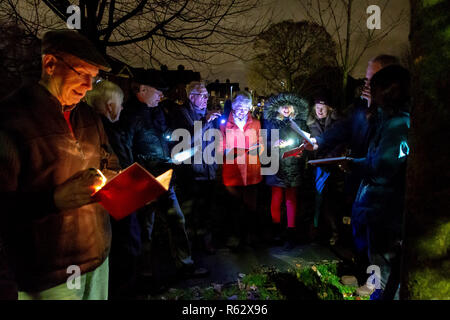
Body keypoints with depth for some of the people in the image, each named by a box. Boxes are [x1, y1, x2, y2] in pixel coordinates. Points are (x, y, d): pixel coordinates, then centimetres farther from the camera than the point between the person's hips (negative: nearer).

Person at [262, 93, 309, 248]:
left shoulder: (299, 123, 11)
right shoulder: (271, 122, 8)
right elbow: (264, 142, 5)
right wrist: (275, 144, -13)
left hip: (293, 167, 1)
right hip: (276, 166, 0)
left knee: (291, 199, 0)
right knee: (276, 198, -1)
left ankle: (291, 234, 5)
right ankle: (276, 230, 15)